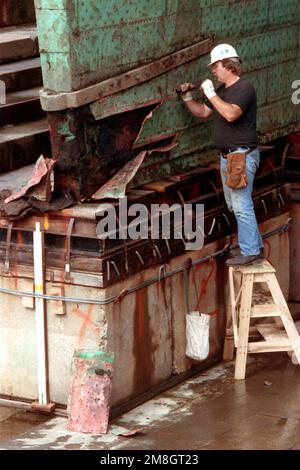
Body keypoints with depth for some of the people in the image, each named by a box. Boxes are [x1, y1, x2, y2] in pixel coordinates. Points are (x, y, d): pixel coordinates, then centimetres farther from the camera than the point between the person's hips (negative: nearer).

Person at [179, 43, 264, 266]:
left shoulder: (244, 88, -14)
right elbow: (203, 112, 26)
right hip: (227, 155, 10)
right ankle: (255, 245, 23)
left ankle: (250, 251, -6)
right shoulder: (222, 90, 15)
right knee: (234, 204, 14)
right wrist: (187, 97, 12)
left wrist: (210, 93, -20)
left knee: (241, 205, -10)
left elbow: (231, 114, -28)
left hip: (242, 154, -10)